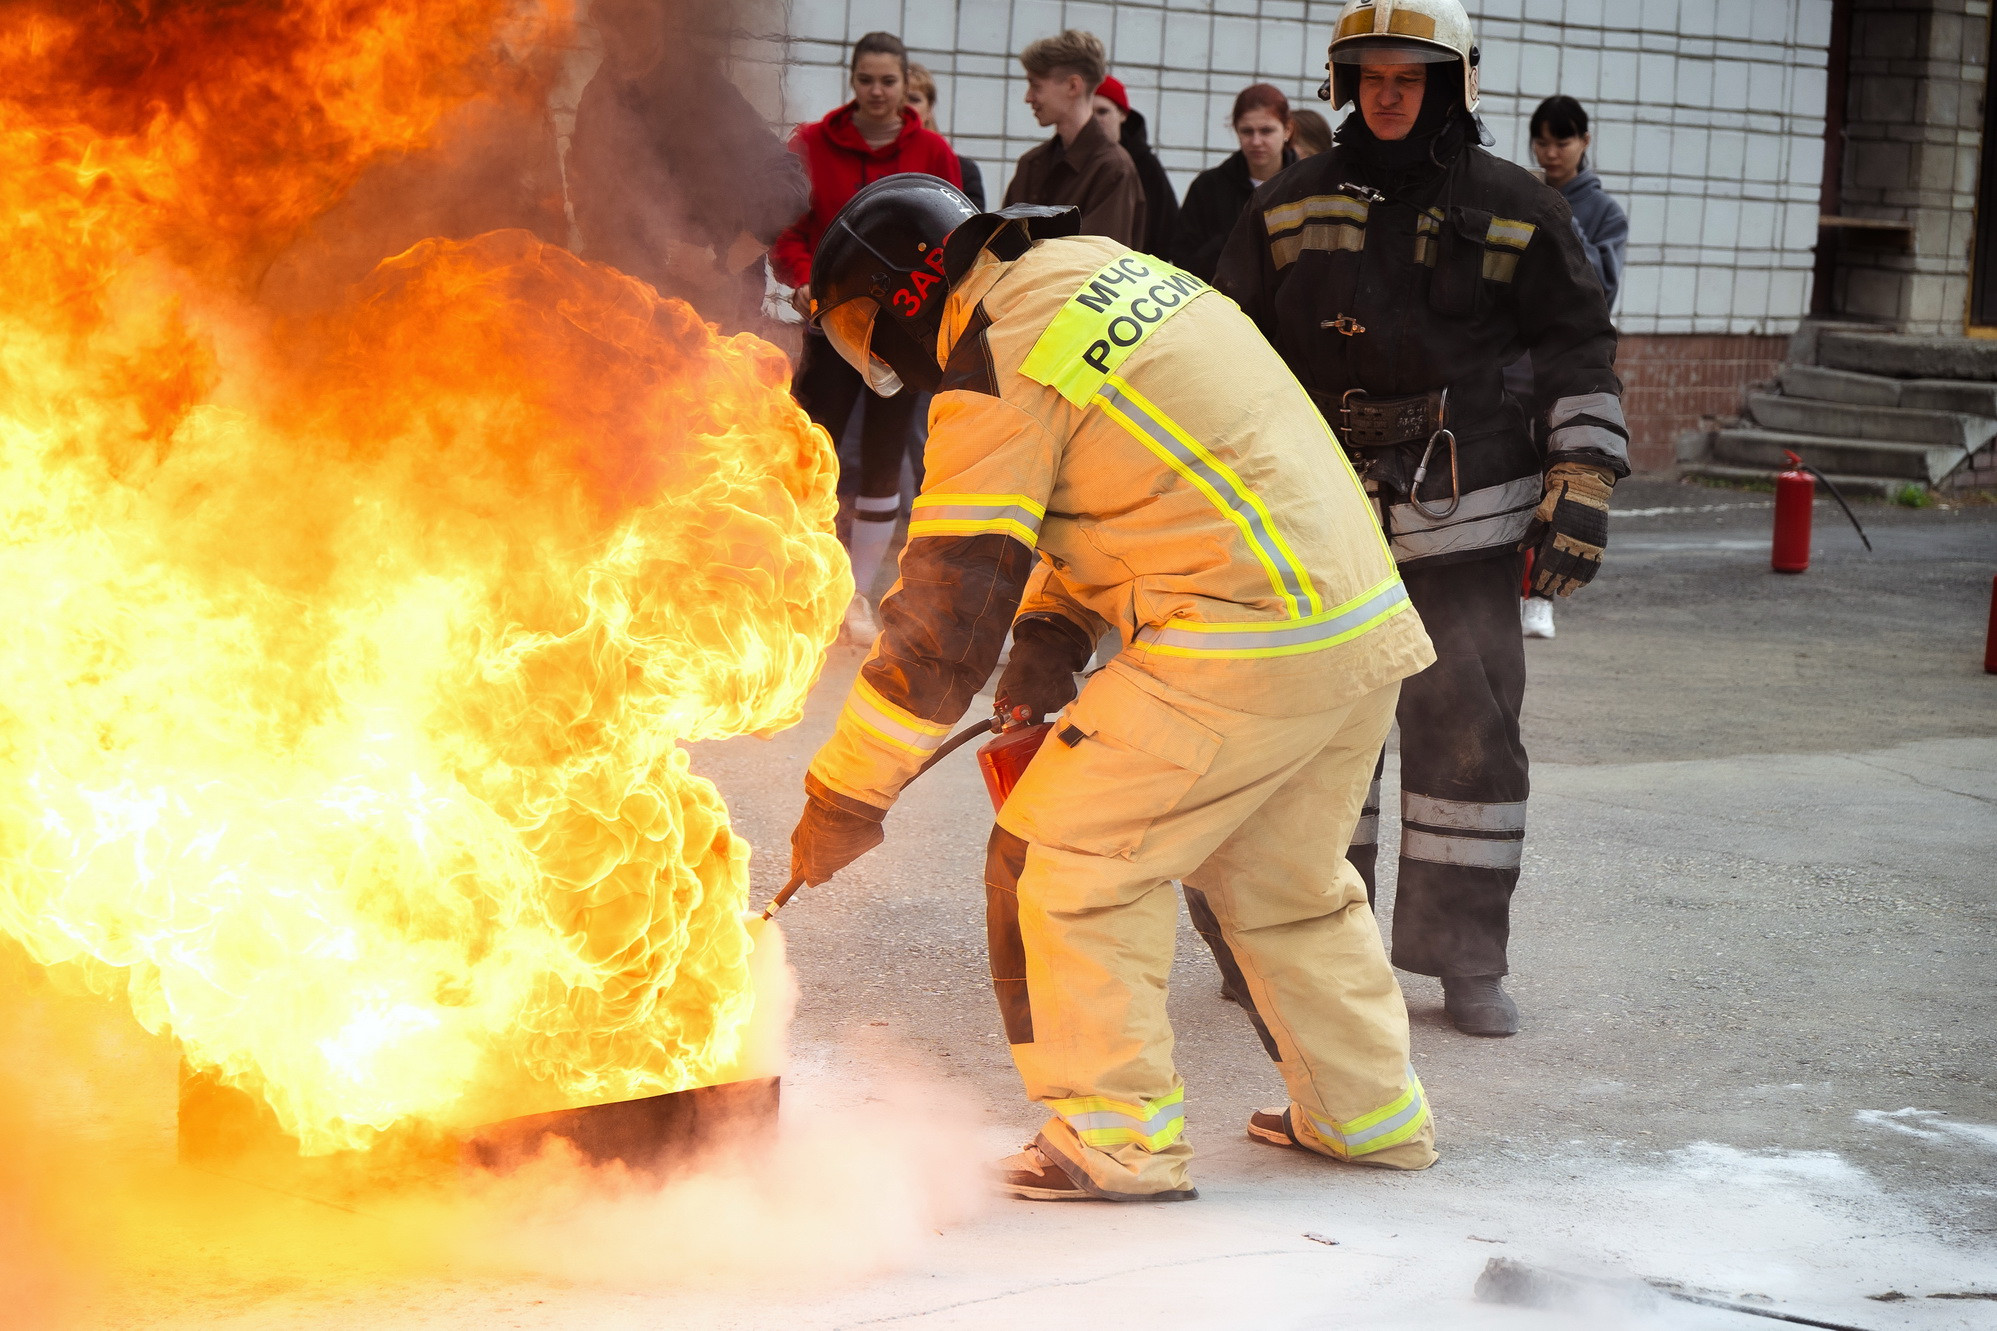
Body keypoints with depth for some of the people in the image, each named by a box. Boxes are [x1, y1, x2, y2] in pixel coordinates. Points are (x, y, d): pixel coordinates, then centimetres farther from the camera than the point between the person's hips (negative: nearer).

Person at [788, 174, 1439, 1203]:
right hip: (1367, 618, 9)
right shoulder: (1099, 268, 16)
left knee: (1063, 859, 2)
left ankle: (1117, 1137, 6)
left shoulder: (999, 374, -11)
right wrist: (1054, 634, 10)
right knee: (1284, 881, 23)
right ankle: (1370, 1116, 32)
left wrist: (847, 794, -3)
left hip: (1244, 649, -9)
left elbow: (945, 611, -10)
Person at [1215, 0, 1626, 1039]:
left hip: (1463, 519, -1)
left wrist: (1581, 491, -2)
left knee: (1469, 729, -2)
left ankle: (1466, 956, 8)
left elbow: (1581, 350, 6)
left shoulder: (1513, 211, 2)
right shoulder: (1291, 206, 7)